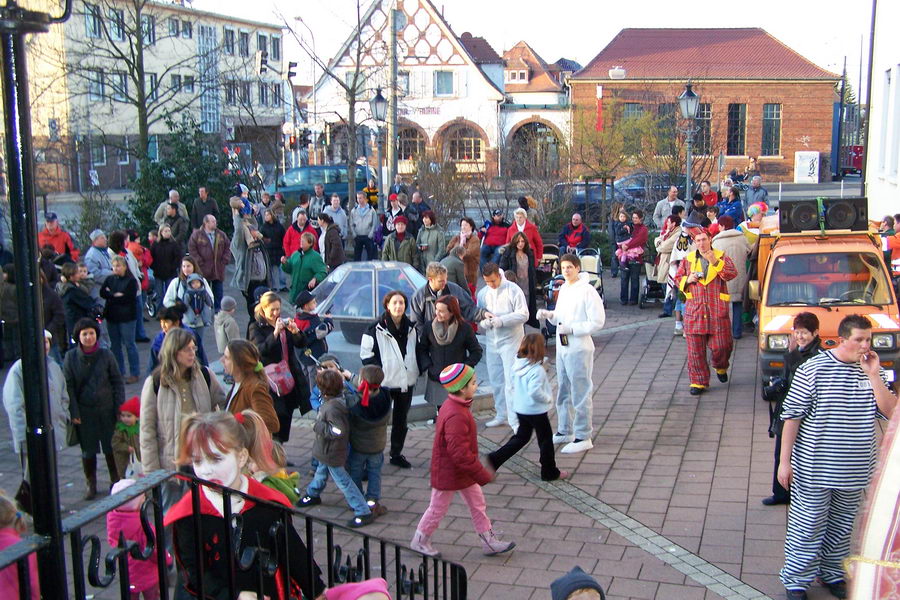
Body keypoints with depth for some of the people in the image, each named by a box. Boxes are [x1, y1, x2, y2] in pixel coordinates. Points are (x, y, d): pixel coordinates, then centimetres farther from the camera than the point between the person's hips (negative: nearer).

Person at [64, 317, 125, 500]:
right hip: (84, 411, 0)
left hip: (107, 409, 0)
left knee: (111, 447, 7)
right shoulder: (71, 357, -3)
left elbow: (117, 382, 2)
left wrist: (120, 407, -3)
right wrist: (73, 412, -7)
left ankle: (116, 481, 23)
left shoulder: (106, 355, -3)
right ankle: (90, 483, 24)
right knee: (88, 450, 7)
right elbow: (68, 386, -1)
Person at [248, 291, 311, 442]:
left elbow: (302, 344, 6)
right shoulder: (256, 328, -5)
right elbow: (261, 349, -20)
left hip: (290, 377, 6)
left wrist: (296, 331, -14)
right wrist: (275, 332, -30)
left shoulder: (284, 323, 11)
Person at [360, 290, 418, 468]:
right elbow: (366, 354, -9)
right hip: (384, 382, -6)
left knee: (401, 420, 15)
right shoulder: (376, 329, -12)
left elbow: (418, 350, 19)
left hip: (406, 382, 6)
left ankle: (396, 454, 29)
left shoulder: (411, 328, 6)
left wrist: (417, 370, 9)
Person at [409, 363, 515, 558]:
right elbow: (460, 453, -32)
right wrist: (483, 475, -24)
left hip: (462, 470, 9)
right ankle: (419, 541, 30)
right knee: (438, 508, 10)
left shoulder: (456, 406, 0)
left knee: (477, 504, 16)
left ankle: (489, 542, 27)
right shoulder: (456, 416, -33)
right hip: (449, 474, -9)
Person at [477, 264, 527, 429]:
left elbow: (523, 314, -12)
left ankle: (515, 420, -6)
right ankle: (501, 414, 27)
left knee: (511, 382, -9)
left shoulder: (513, 290, -9)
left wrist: (501, 320, -22)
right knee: (496, 381, 12)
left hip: (510, 341, -5)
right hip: (491, 342, 5)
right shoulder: (483, 293, 6)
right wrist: (483, 321, -13)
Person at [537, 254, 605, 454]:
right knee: (563, 391, 18)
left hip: (579, 349, -9)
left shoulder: (587, 291, -14)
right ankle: (564, 431, 31)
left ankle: (583, 437, 6)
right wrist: (549, 315, 2)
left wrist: (572, 329, -20)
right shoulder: (563, 289, 11)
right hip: (562, 348, 9)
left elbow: (597, 322, -17)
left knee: (580, 394, -2)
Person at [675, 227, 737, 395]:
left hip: (718, 311, -1)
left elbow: (732, 274, -13)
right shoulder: (688, 259, 9)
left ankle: (720, 368, 33)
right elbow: (677, 278, 16)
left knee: (721, 346, 0)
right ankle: (698, 382, 12)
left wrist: (715, 261, -23)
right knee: (695, 349, 1)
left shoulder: (721, 256, 3)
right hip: (694, 310, 2)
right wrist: (687, 280, -5)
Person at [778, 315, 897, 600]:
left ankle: (832, 573, 36)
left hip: (854, 470, 5)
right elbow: (792, 416, -10)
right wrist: (785, 461, -11)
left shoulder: (873, 370, 2)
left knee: (842, 526, 18)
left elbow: (889, 412, -7)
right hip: (814, 468, -4)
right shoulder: (813, 368, -12)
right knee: (808, 525, 3)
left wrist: (873, 375, -16)